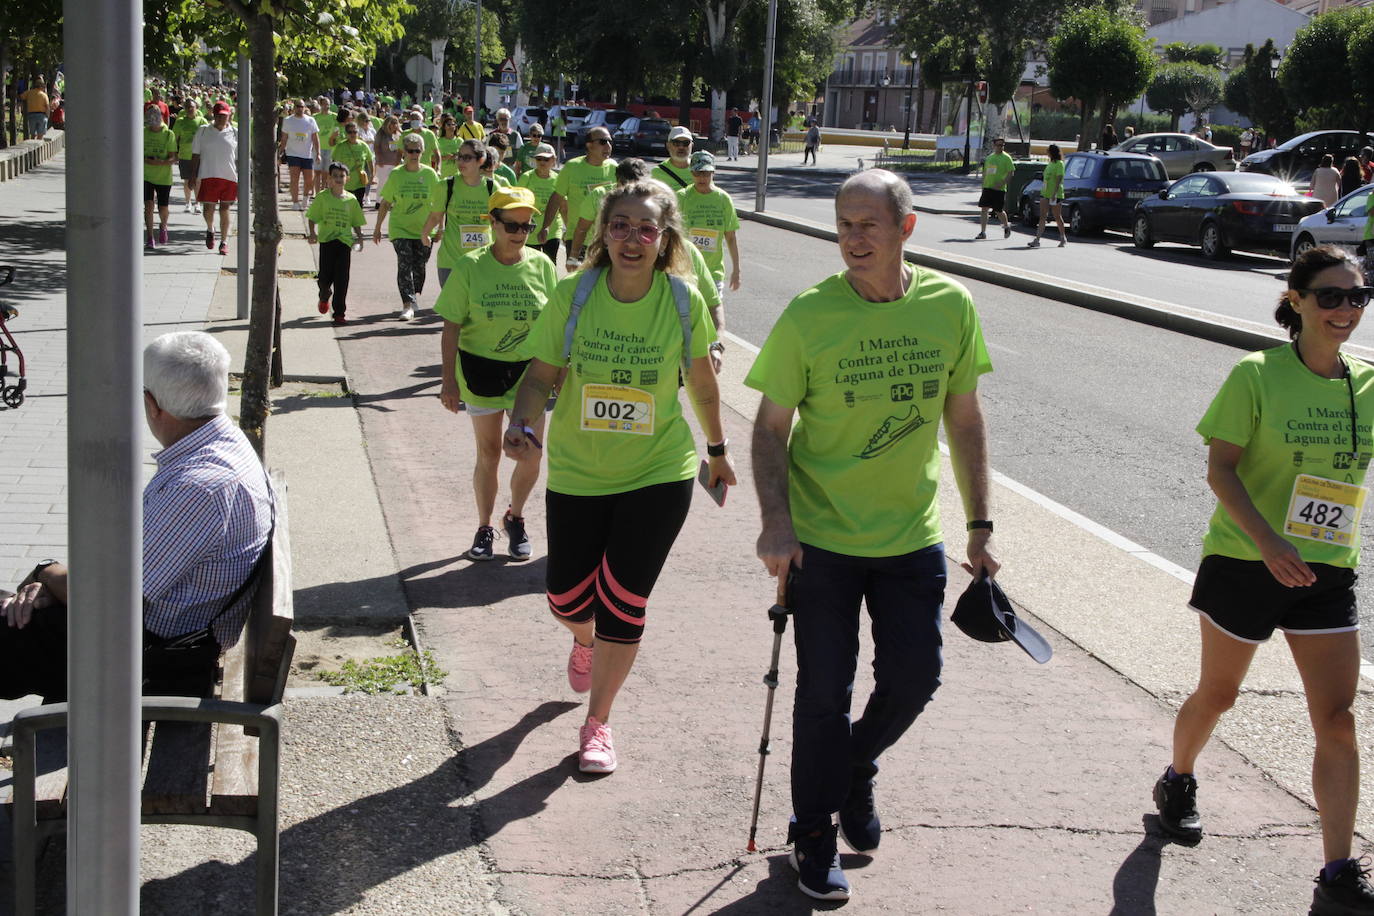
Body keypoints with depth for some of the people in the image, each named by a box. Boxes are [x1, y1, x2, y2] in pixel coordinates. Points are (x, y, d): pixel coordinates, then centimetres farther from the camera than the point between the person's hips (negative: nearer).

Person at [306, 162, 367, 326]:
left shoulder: (351, 200, 7)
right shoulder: (322, 197, 3)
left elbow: (356, 222, 13)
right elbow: (312, 217, 6)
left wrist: (359, 237, -1)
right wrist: (312, 233, -8)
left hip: (345, 241, 1)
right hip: (326, 240, -1)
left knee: (341, 279, -4)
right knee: (325, 277, -4)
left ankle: (340, 312, 3)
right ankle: (324, 296, 32)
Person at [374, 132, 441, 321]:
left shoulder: (430, 174, 0)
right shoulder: (396, 175, -1)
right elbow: (385, 203, 5)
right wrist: (378, 228, 6)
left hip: (423, 229, 1)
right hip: (400, 228, -1)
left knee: (419, 265, 8)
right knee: (404, 264, -12)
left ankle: (415, 296, 32)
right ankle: (408, 305, -15)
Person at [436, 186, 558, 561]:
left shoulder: (541, 266, -2)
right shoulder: (470, 267, -8)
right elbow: (452, 327, -6)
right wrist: (449, 380, -9)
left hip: (529, 370, 1)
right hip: (482, 369, -1)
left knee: (530, 455, -2)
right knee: (488, 454, 9)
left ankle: (515, 518, 26)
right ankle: (484, 528, 26)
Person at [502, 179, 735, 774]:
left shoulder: (683, 301, -11)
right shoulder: (573, 295, -13)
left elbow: (701, 380, 4)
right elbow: (542, 373, -7)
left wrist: (717, 450, 15)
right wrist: (521, 424, -26)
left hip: (659, 474, -1)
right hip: (576, 472, 1)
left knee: (623, 604, -3)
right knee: (567, 599, 10)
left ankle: (598, 724, 19)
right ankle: (586, 641, 51)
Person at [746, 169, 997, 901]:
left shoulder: (950, 306, -6)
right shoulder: (809, 315, -14)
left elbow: (964, 422, 4)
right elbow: (771, 427, -7)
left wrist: (979, 524, 6)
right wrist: (775, 519, -20)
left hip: (912, 538, 3)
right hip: (822, 538, -3)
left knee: (914, 677, 9)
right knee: (824, 694, 3)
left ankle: (856, 770, 41)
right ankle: (813, 835, 24)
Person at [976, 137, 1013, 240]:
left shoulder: (1006, 158, -3)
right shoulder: (989, 158, 14)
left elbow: (1010, 173, -8)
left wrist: (1002, 183, -19)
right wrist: (983, 184, 14)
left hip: (999, 189, -5)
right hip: (987, 188, 5)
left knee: (999, 211, 2)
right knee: (983, 209, -4)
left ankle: (1007, 226, 30)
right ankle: (982, 232, -2)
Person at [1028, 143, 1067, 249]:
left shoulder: (1059, 164, -11)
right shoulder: (1051, 163, 16)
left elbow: (1059, 179, -18)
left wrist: (1054, 193, -25)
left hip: (1055, 195, -8)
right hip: (1045, 193, 8)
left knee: (1057, 217, 4)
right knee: (1043, 217, -2)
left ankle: (1063, 239, 20)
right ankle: (1037, 240, -9)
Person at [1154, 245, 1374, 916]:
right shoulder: (1258, 375, -11)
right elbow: (1219, 467, -12)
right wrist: (1268, 541, -23)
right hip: (1245, 564, -3)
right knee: (1217, 694, 15)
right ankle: (1178, 781, 45)